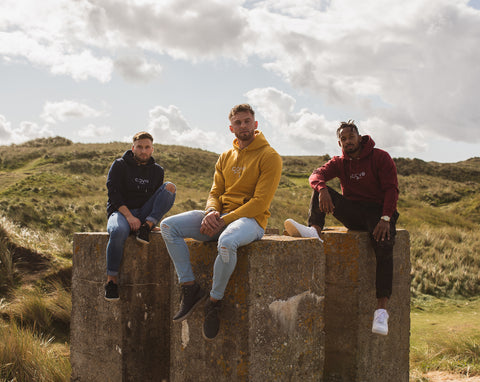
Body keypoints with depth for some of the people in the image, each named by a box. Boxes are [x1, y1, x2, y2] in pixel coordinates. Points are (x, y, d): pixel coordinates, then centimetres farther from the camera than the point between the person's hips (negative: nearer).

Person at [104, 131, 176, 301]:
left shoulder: (157, 170, 15)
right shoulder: (119, 165, 4)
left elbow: (159, 198, 15)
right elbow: (113, 193, -7)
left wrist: (151, 220, -6)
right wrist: (129, 216, -21)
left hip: (144, 213, 3)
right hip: (121, 211, -3)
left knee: (170, 187, -16)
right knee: (119, 232, -40)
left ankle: (146, 227, -27)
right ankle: (112, 279, -28)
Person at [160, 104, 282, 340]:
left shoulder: (269, 157, -4)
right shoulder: (225, 158, 17)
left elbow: (260, 202, -12)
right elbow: (215, 193, 15)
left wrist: (223, 221, -19)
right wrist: (211, 212, -11)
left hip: (250, 219, -7)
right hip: (220, 217, 7)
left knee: (226, 243, -42)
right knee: (168, 227, -13)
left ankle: (214, 301, -18)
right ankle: (190, 288, -11)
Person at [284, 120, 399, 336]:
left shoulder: (380, 157, 0)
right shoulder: (339, 163, 11)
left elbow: (391, 189, -9)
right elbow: (316, 175, -7)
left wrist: (385, 218, -23)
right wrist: (322, 189, -32)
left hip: (378, 211, -4)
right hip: (352, 214, 4)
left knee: (384, 247, -33)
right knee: (319, 189, -12)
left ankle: (381, 310, -37)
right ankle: (314, 231, -37)